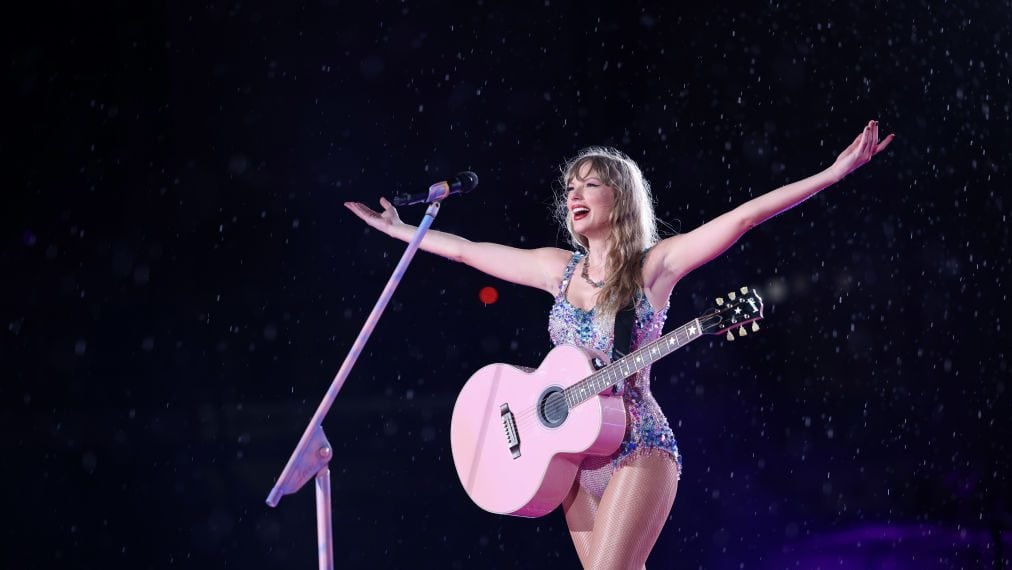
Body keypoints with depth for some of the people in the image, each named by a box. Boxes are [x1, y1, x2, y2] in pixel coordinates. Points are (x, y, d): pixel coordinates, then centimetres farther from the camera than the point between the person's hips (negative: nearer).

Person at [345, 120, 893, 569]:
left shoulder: (654, 265, -4)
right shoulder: (560, 269, 10)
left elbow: (745, 215, -12)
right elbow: (465, 249, 20)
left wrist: (838, 170, -17)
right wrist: (397, 229, 25)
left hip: (637, 450, -5)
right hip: (574, 456, 5)